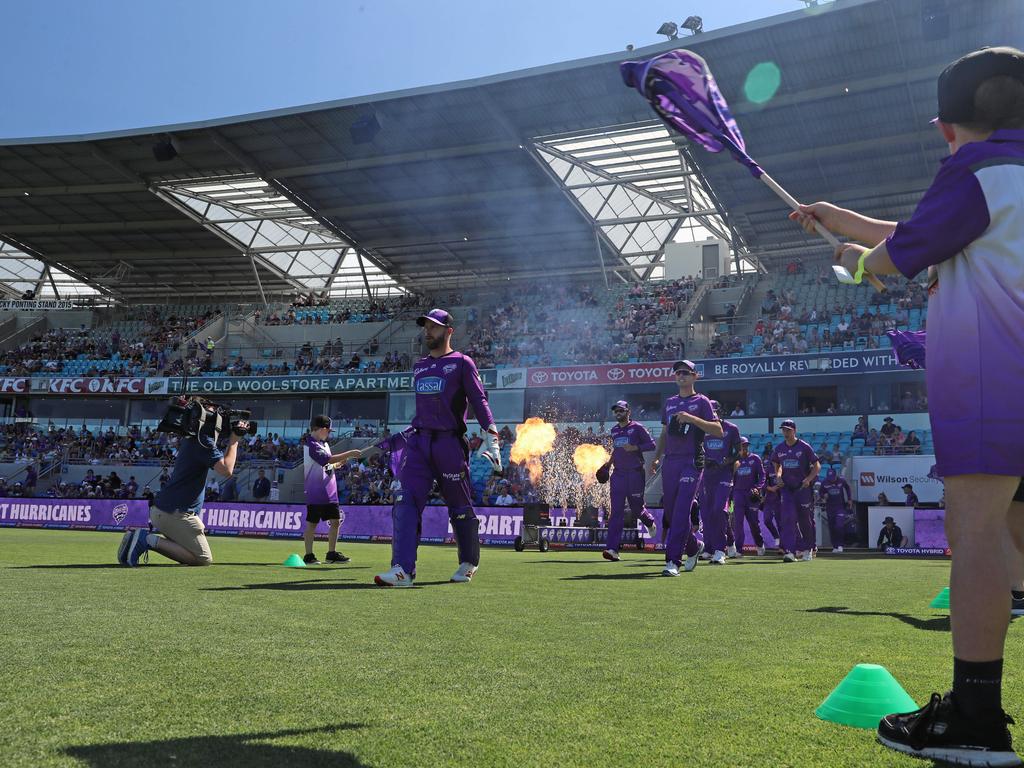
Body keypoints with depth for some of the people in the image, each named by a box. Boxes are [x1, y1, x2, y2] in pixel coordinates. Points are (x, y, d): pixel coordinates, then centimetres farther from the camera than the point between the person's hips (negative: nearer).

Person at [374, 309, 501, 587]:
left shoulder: (461, 363, 1)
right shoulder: (419, 366, 19)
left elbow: (479, 401, -6)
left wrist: (491, 439, -16)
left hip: (450, 443, -5)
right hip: (419, 442, 5)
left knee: (460, 507, 5)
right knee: (405, 503, -11)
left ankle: (469, 563, 24)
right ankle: (402, 570, -17)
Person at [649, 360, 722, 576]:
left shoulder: (701, 401, 3)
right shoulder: (669, 403, 19)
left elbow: (719, 430, -7)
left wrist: (692, 418, -18)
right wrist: (656, 458, 13)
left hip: (692, 462, -6)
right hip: (670, 463, 6)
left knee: (681, 511, -14)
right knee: (671, 512, 8)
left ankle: (672, 561, -15)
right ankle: (694, 546, 31)